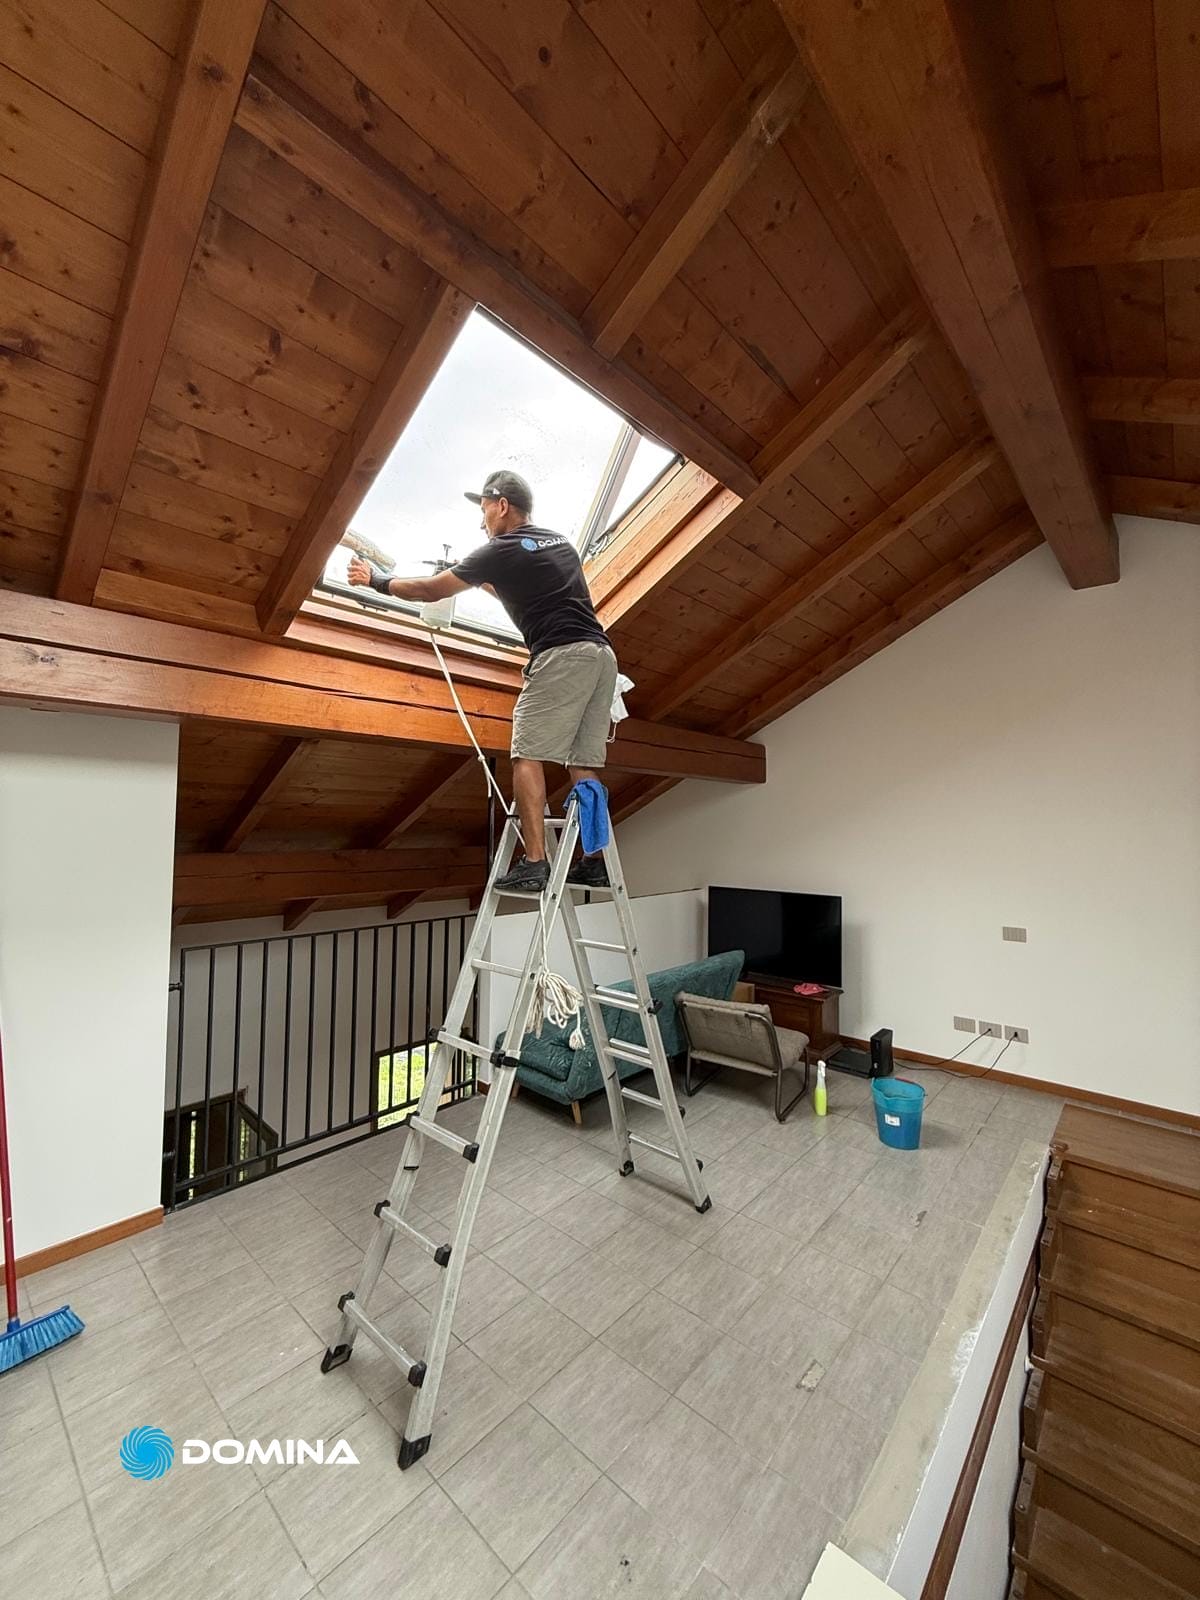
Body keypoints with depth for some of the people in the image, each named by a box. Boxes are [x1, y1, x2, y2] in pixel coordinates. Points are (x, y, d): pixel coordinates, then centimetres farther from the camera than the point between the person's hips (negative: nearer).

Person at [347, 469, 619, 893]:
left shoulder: (502, 550, 5)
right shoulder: (561, 542, 26)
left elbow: (430, 591, 13)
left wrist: (376, 580, 28)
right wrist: (483, 578, 53)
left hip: (562, 655, -8)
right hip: (603, 654, 8)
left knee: (528, 756, -6)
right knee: (584, 764, 5)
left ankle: (534, 864, -12)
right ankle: (596, 862, 2)